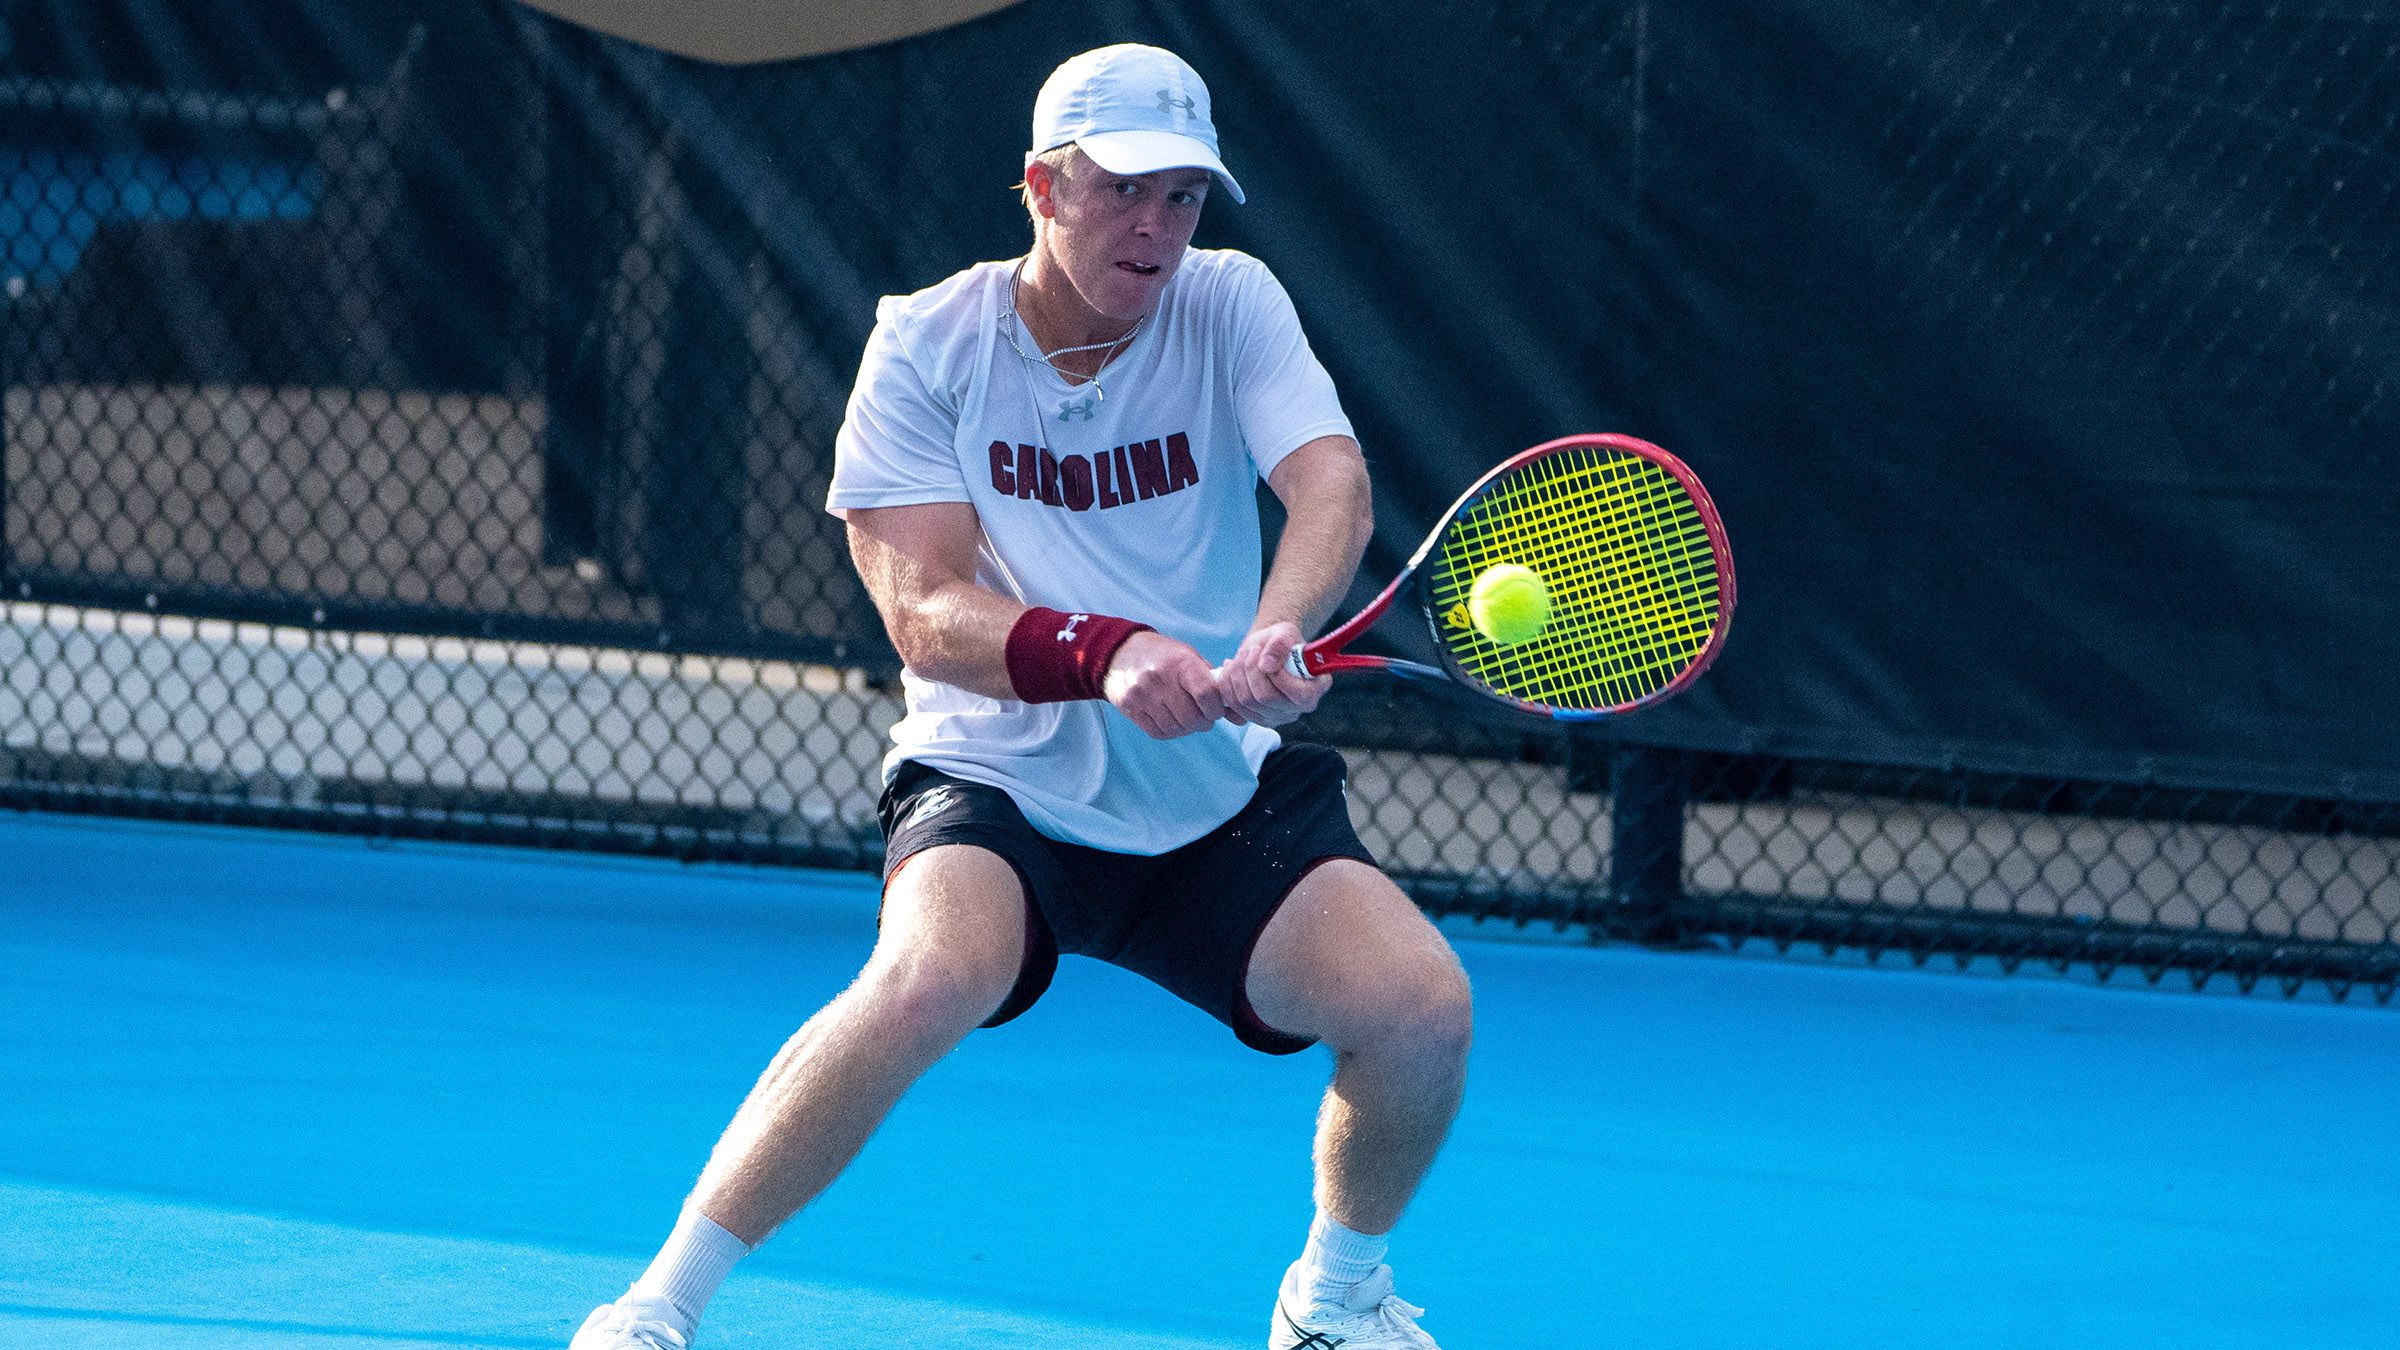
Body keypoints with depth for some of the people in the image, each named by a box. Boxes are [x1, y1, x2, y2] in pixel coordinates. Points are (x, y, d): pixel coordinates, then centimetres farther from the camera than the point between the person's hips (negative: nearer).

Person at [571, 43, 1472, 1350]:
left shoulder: (1230, 304, -2)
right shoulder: (928, 344, -7)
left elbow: (1332, 484, -19)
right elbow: (923, 612, -16)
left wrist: (1277, 631, -42)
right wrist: (1104, 653, -36)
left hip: (1221, 802, 3)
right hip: (996, 795, -3)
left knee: (1423, 1005, -18)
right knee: (926, 979, -34)